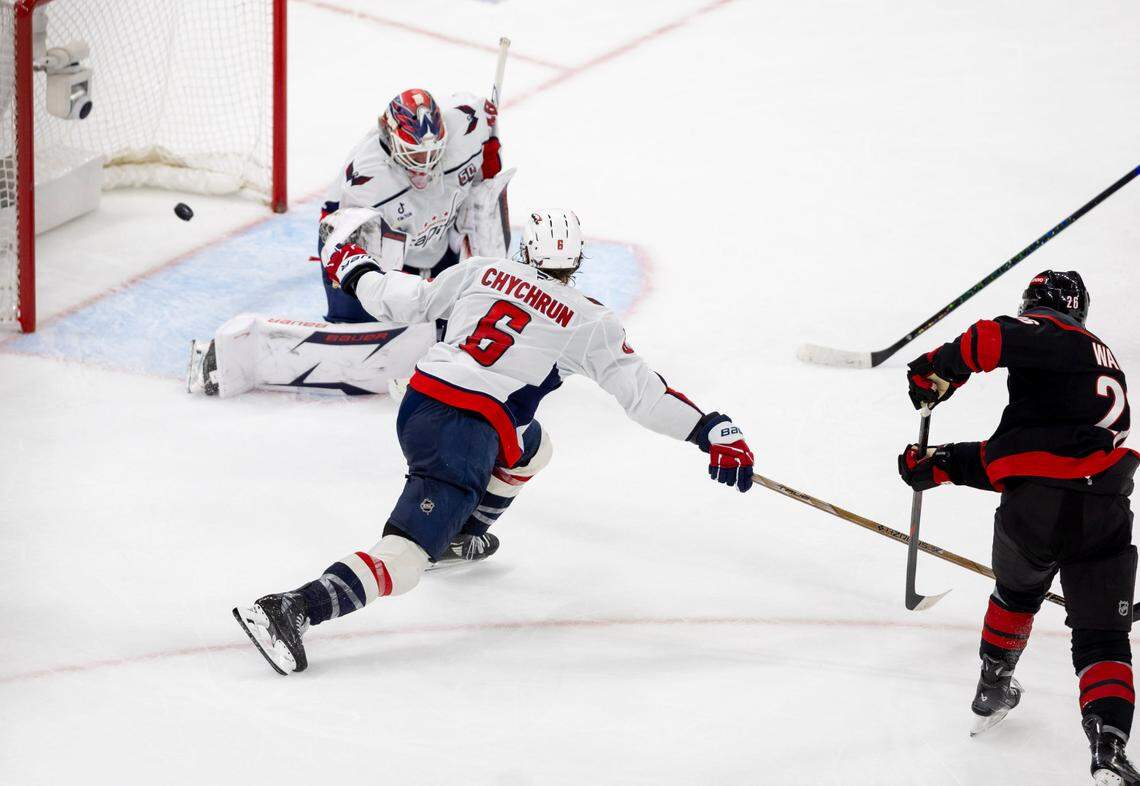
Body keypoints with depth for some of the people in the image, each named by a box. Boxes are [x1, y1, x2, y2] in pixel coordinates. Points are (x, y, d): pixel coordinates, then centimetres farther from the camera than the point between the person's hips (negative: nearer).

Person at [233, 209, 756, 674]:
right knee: (402, 561, -14)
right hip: (469, 434, -7)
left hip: (417, 404, 7)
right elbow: (643, 392, 0)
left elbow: (402, 301, 18)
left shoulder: (482, 272, 13)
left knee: (530, 447, 35)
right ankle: (295, 609, -32)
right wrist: (713, 430, 3)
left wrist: (354, 270, 35)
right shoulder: (588, 321, 3)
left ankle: (458, 537, 41)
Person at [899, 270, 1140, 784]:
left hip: (1033, 509, -3)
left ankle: (993, 691, 46)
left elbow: (996, 338, -20)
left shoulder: (1043, 332, 7)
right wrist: (945, 465, 24)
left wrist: (939, 370, -6)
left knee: (1017, 593, 28)